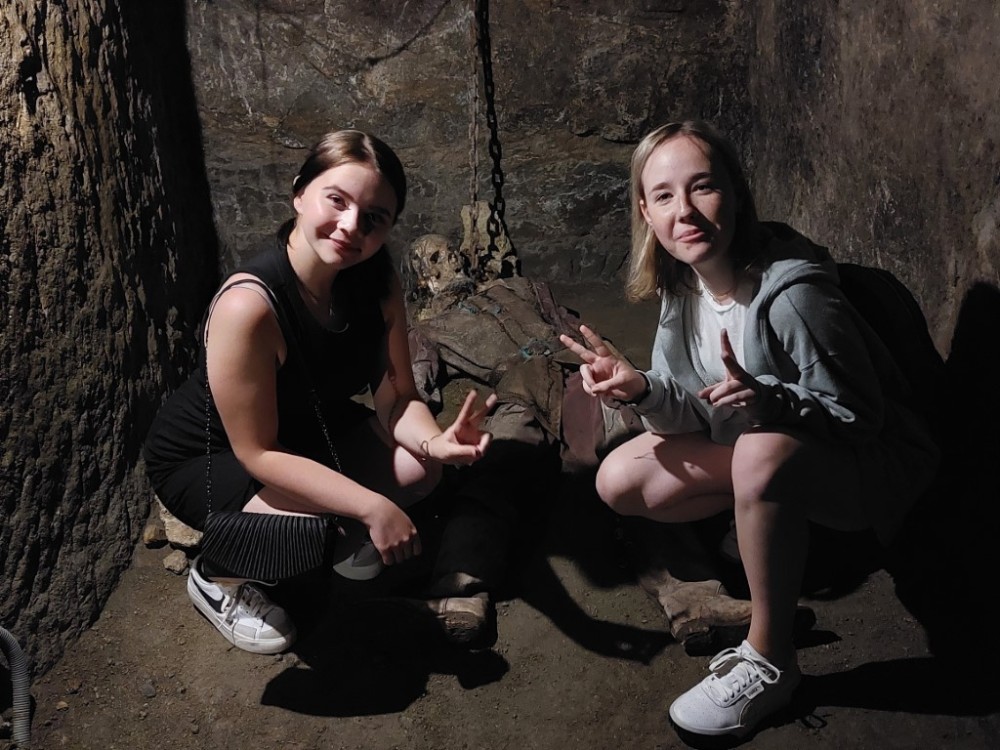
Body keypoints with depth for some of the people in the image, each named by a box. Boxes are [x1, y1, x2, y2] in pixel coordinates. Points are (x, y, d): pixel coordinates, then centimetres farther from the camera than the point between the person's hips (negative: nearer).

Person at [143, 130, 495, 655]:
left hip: (308, 425, 6)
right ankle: (216, 577, 4)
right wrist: (372, 507, -34)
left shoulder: (377, 281, -18)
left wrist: (435, 442, -36)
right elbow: (258, 454, -31)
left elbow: (396, 396, -13)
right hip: (205, 455, -6)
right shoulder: (248, 305, -37)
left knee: (418, 469, -10)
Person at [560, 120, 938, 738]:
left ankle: (770, 662, -19)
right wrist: (642, 390, -26)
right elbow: (698, 414, -5)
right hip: (752, 444, 7)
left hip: (866, 466, -7)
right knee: (619, 482, -6)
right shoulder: (682, 286, -7)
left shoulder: (791, 293, -30)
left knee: (763, 453, -40)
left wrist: (770, 400, -41)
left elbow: (859, 417, -22)